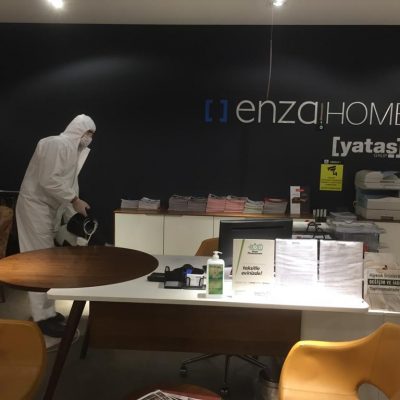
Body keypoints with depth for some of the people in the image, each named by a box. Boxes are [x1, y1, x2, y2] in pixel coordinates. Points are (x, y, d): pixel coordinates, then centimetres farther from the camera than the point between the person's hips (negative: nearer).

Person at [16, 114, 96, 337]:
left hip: (48, 209, 10)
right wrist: (74, 200, -20)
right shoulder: (57, 144, -15)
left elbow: (68, 184, 15)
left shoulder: (73, 150, 14)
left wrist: (74, 217, 11)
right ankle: (43, 318, 2)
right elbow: (48, 180, -26)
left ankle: (46, 311, 24)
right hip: (35, 207, -10)